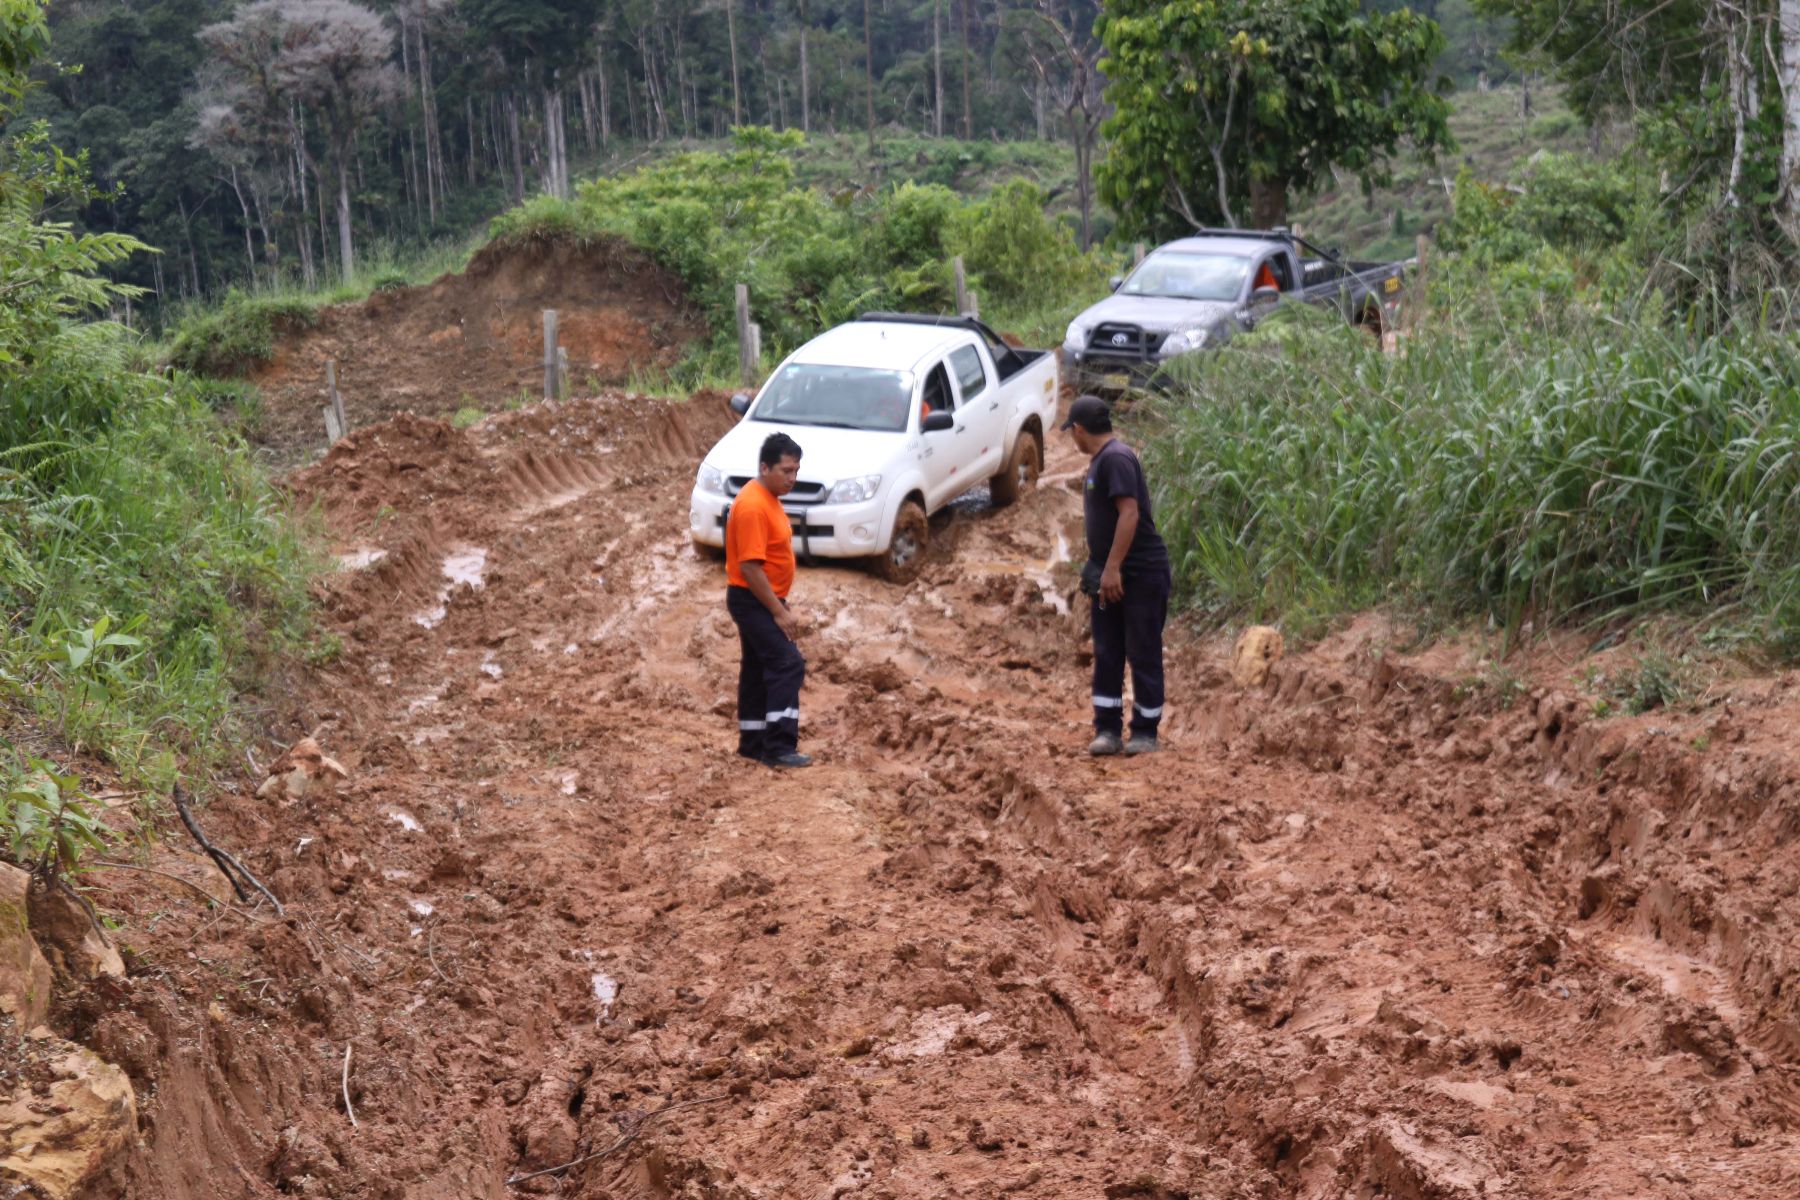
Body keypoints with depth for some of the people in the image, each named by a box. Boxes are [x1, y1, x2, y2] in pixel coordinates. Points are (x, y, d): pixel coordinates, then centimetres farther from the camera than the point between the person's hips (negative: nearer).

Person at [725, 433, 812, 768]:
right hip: (753, 601, -10)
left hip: (763, 600, 10)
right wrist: (779, 612, -22)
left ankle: (753, 742, 23)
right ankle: (779, 747, -16)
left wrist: (780, 603, 20)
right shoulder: (752, 506, -22)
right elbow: (750, 567, -25)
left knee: (758, 670, 15)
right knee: (788, 665, -15)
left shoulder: (768, 499, 11)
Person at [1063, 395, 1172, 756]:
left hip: (1140, 574, -9)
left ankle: (1145, 732, 7)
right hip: (1109, 576, 10)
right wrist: (1099, 568, 18)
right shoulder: (1098, 460, 13)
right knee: (1106, 654, 8)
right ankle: (1107, 730, 12)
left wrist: (1113, 568, -25)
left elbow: (1130, 513, -25)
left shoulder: (1116, 458, -17)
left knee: (1143, 655, 0)